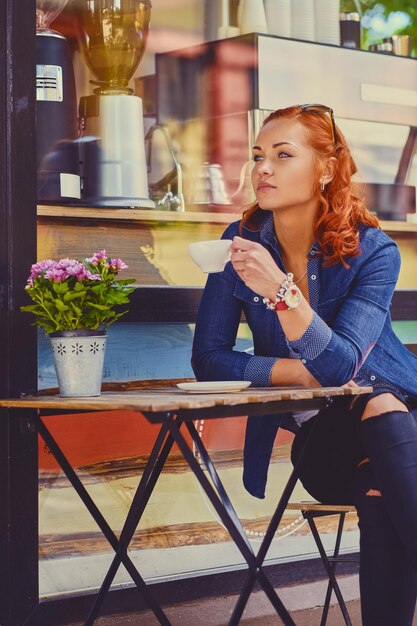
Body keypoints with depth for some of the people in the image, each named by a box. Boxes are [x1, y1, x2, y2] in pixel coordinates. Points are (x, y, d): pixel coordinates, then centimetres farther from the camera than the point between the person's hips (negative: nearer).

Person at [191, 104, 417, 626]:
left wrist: (280, 289, -37)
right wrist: (306, 373, -14)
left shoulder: (372, 251, -10)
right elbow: (209, 358, -4)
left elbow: (341, 364, -23)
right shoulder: (243, 242, -3)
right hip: (316, 432, 1)